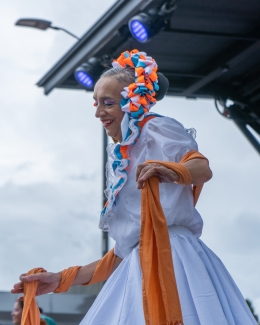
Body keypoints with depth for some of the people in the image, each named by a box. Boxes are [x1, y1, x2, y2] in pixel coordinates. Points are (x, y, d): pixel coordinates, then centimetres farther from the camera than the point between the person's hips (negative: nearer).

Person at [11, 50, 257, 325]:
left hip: (169, 259, -7)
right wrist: (62, 279, 24)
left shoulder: (155, 129, 6)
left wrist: (174, 172, -37)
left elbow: (202, 168, -15)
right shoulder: (121, 159, 26)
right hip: (139, 271, 7)